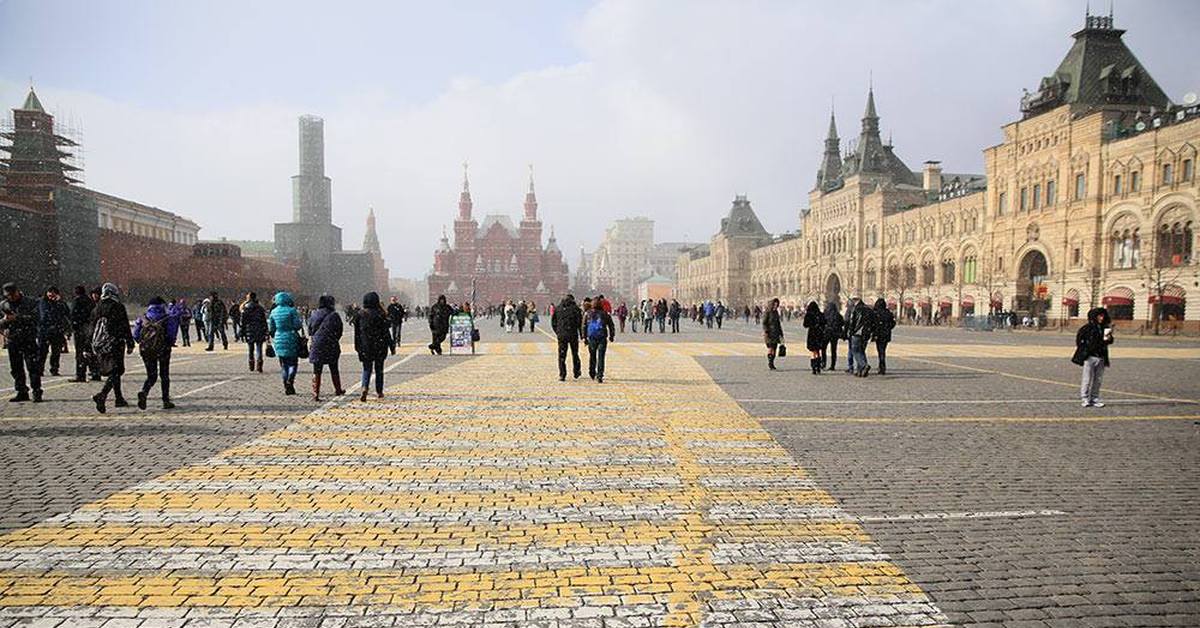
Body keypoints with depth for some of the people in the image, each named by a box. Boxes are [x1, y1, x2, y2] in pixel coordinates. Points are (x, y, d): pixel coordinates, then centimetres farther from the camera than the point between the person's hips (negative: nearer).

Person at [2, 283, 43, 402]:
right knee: (16, 368, 8)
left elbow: (35, 317, -11)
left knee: (33, 366, -9)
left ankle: (37, 392, -7)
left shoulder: (29, 303, 0)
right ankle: (22, 392, 16)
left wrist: (17, 317, -18)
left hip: (28, 340, -4)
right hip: (12, 341, 4)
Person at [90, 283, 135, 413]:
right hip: (115, 343, -6)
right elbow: (125, 327, -8)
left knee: (112, 371, 16)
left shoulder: (97, 308, 11)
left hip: (99, 345, 6)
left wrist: (93, 346, 20)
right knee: (115, 372, -5)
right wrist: (130, 344, -4)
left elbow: (92, 328, 14)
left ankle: (119, 398, 22)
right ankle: (101, 395, -24)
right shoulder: (118, 307, -7)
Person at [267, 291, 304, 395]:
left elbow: (271, 329, 8)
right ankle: (290, 381, -16)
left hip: (278, 340, 4)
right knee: (293, 363, 5)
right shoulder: (291, 311, -9)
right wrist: (301, 323, 10)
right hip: (291, 339, -4)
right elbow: (297, 325, -11)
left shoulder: (273, 312, 5)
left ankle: (286, 387, 9)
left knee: (283, 365, 11)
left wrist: (272, 337, 23)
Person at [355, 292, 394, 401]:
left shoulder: (360, 314, 0)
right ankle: (379, 391, 19)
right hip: (380, 346, -1)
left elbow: (357, 332, 5)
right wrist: (391, 346, -1)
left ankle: (365, 387, -16)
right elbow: (386, 331, -7)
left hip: (365, 346, 1)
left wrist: (357, 346, 13)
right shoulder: (380, 314, -9)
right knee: (379, 368, 12)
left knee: (367, 368, 9)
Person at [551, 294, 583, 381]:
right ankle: (576, 372, 25)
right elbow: (580, 322, -6)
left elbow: (553, 323, 8)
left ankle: (562, 375, -2)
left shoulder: (557, 308, 6)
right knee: (575, 354, 16)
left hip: (561, 335, 1)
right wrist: (581, 334, 0)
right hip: (573, 335, -1)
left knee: (561, 355, 4)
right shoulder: (575, 308, -2)